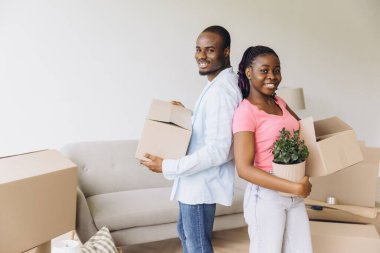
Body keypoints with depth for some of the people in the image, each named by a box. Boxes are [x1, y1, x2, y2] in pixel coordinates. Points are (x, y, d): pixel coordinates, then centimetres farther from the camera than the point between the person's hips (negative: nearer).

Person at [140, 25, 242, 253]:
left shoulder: (222, 91, -25)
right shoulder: (218, 83, 9)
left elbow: (217, 151, -29)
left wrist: (167, 167, -24)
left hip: (203, 180, -11)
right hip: (197, 178, 11)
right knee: (186, 231, 26)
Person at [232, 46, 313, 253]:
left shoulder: (279, 103, 6)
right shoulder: (245, 112, -16)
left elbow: (300, 127, 25)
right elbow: (244, 169, -22)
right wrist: (295, 187, -23)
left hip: (293, 194, 7)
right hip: (266, 195, -7)